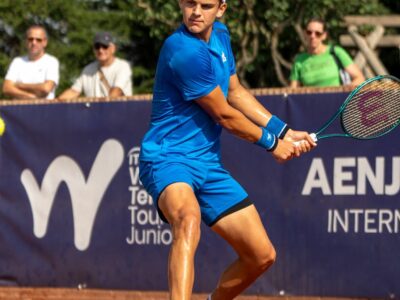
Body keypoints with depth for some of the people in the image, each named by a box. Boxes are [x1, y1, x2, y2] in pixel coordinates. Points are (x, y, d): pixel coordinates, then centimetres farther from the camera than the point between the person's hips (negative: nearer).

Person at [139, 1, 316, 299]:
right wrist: (271, 143, 2)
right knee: (189, 218, -41)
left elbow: (235, 92, 23)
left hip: (208, 163, 9)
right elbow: (224, 116, -13)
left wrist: (284, 131, 19)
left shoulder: (220, 35, 7)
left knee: (262, 255, 8)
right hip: (167, 159, -9)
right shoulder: (185, 51, -22)